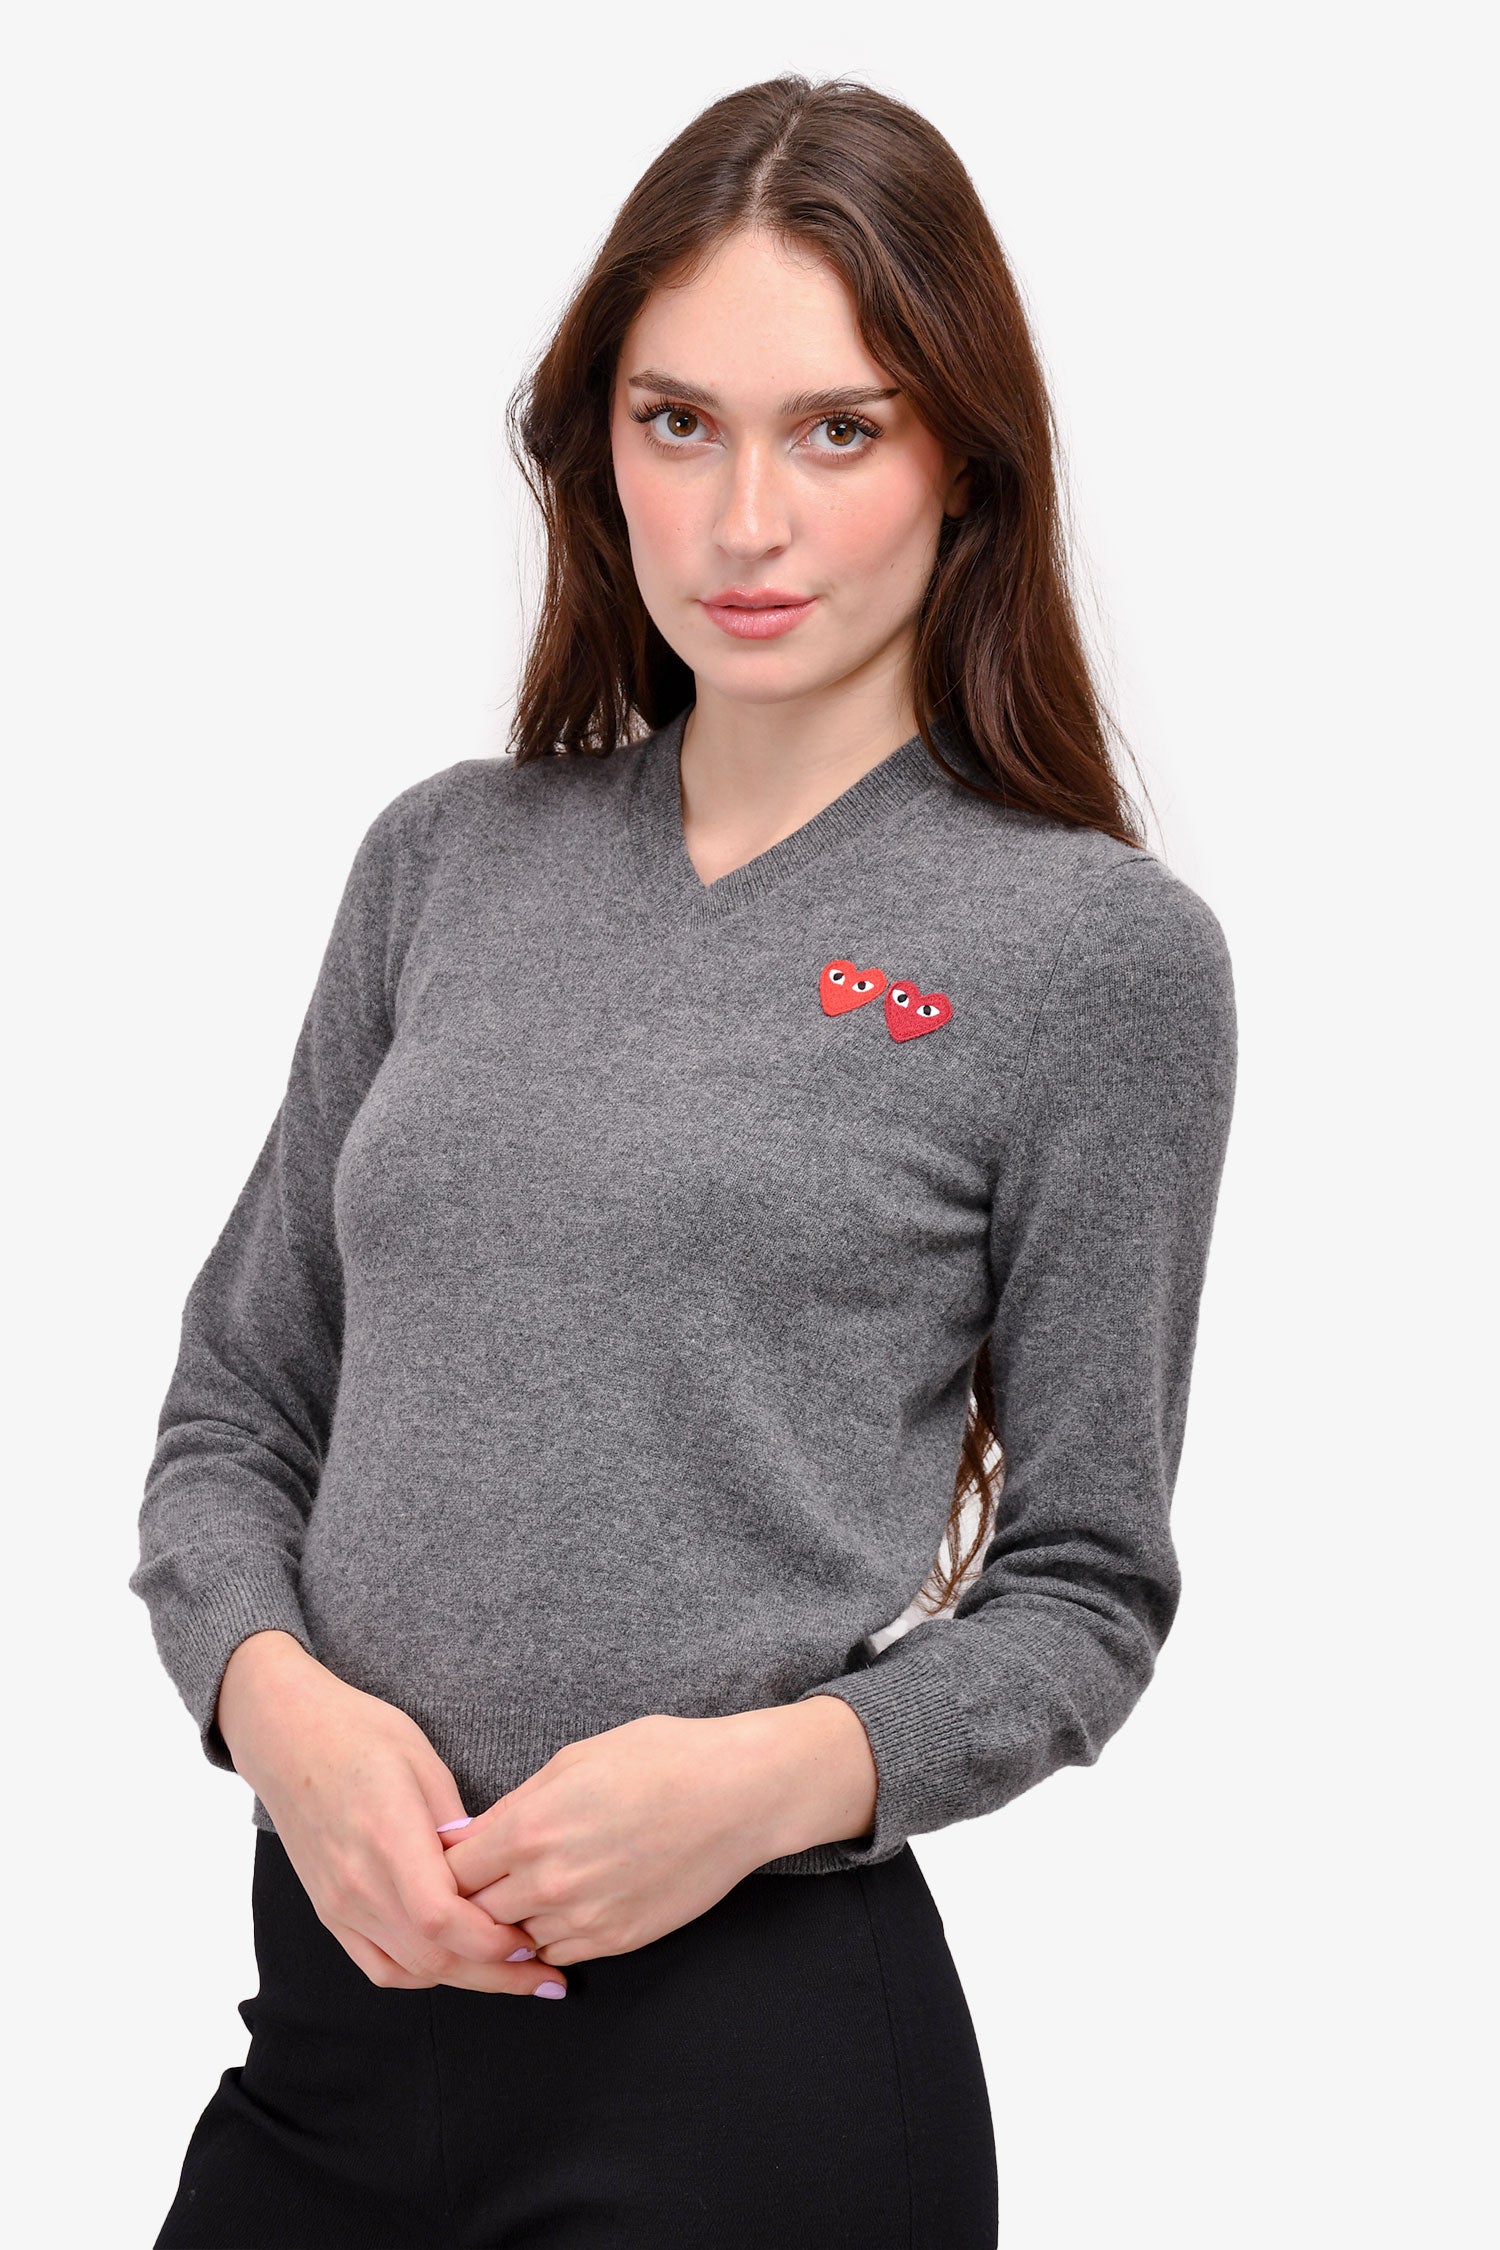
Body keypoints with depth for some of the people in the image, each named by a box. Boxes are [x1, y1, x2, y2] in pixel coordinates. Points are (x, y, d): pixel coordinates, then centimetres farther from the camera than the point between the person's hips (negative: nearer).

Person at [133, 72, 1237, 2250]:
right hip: (337, 1986, 4)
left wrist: (780, 1775, -17)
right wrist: (280, 1697, -8)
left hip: (762, 2022, -3)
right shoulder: (447, 859, 7)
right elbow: (236, 1410, 11)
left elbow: (1084, 1585, 0)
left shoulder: (1099, 945, -5)